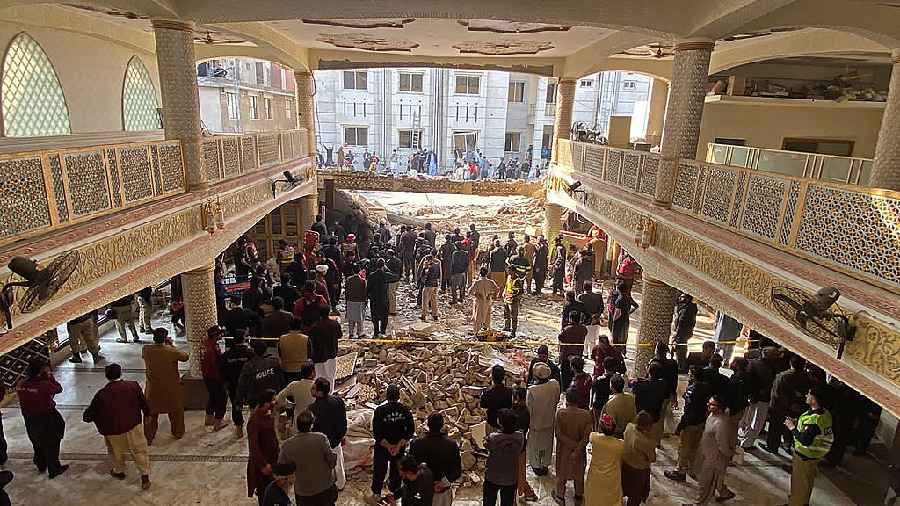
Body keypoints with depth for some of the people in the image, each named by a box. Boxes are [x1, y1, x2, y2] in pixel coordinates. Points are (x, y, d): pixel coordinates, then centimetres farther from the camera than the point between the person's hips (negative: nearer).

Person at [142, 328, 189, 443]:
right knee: (175, 410, 19)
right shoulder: (171, 351, -22)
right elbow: (185, 357, -5)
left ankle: (148, 438, 24)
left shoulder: (146, 350, -13)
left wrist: (165, 345, 7)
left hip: (153, 388, 2)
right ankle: (177, 433, 34)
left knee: (150, 413, 17)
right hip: (172, 388, -2)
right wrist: (172, 345, -2)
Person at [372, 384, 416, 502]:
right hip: (400, 447, 1)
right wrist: (399, 445, -11)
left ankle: (376, 493, 33)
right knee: (396, 470, 21)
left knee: (379, 470, 19)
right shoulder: (405, 411, -13)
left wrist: (388, 446, -13)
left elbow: (376, 433, -18)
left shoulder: (379, 410, -19)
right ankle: (394, 491, 34)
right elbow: (410, 431, -12)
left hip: (382, 447, -1)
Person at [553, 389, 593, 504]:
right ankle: (579, 497, 44)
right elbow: (586, 437, -19)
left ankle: (560, 496, 40)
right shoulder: (586, 415, -21)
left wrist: (573, 445, -17)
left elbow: (559, 435, -22)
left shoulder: (560, 413, -25)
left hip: (564, 449, -1)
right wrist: (577, 450, -16)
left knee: (562, 472, 22)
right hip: (580, 450, 1)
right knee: (579, 472, 25)